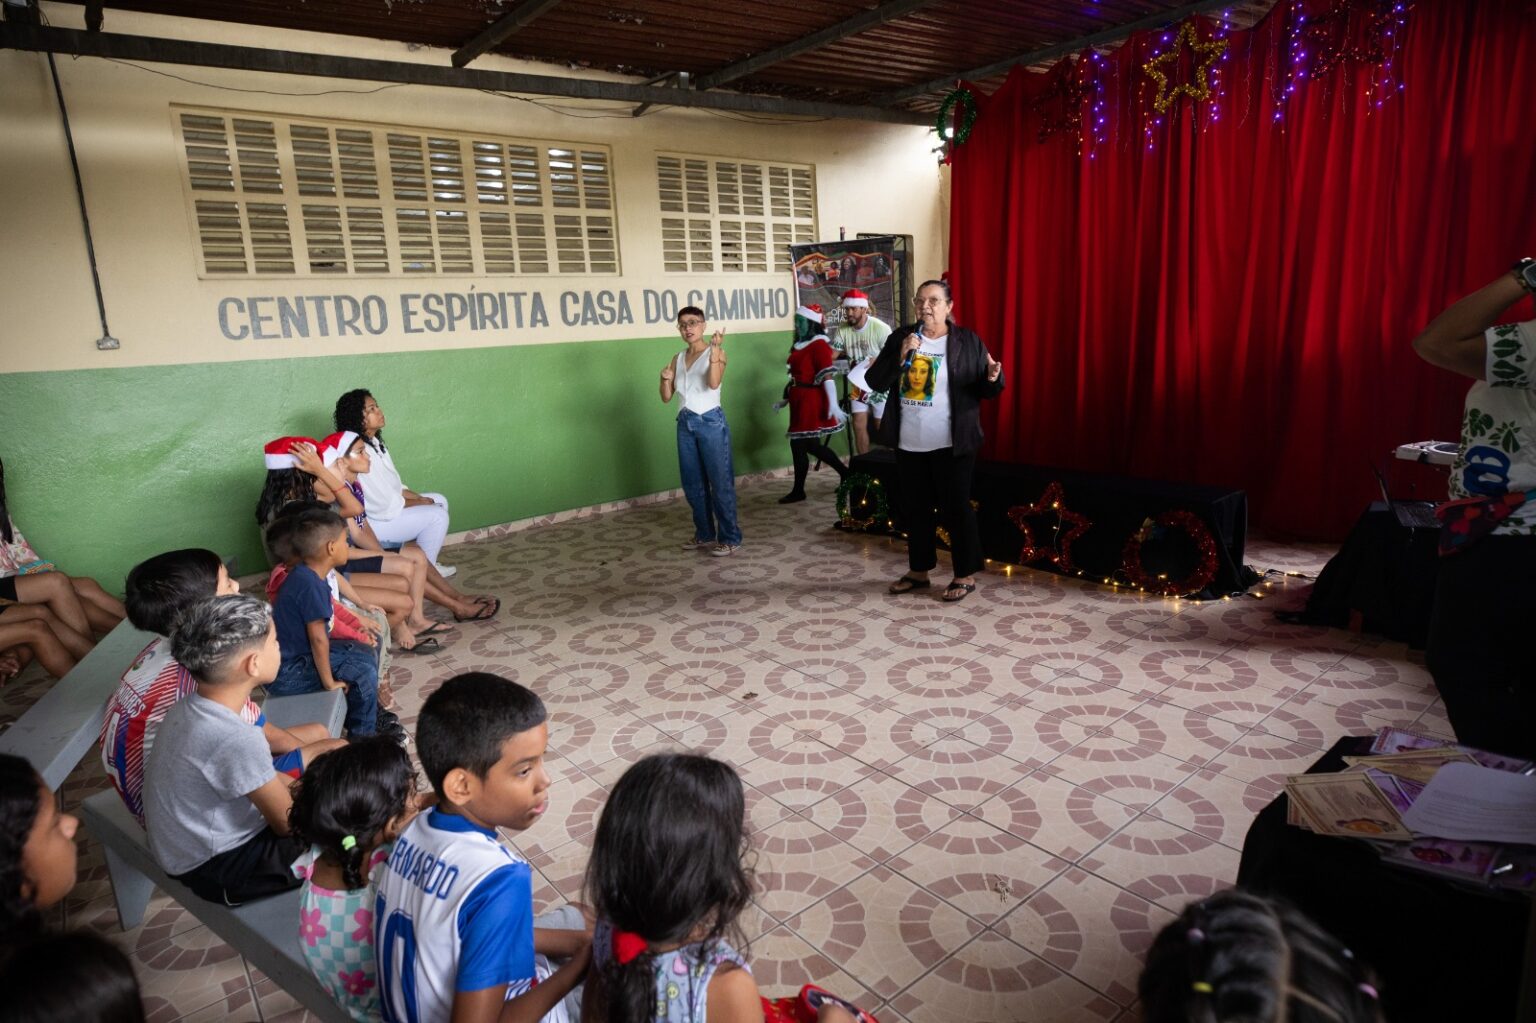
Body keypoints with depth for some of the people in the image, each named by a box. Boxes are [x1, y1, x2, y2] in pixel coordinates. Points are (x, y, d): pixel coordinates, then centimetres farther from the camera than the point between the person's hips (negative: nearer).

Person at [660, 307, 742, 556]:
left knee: (720, 482, -4)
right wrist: (665, 378, -8)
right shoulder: (678, 359, 11)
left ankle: (730, 538, 3)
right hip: (686, 423, 6)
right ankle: (704, 534, 24)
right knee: (693, 484, 12)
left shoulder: (715, 352, -5)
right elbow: (666, 397, 11)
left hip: (711, 422, -6)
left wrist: (715, 350, -29)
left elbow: (713, 383, -23)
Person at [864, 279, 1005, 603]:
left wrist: (993, 378, -23)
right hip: (909, 443, 4)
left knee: (955, 507, 3)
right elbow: (875, 382, -3)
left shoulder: (968, 341, -3)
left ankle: (966, 575, 16)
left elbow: (984, 390, -1)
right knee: (915, 508, 13)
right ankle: (919, 570, 28)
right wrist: (900, 356, -17)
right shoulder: (900, 338, 4)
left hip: (951, 444, -4)